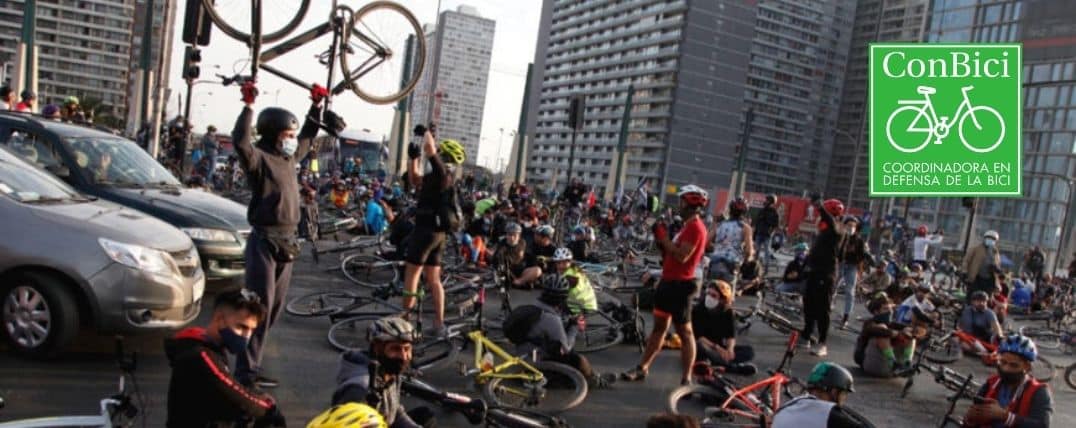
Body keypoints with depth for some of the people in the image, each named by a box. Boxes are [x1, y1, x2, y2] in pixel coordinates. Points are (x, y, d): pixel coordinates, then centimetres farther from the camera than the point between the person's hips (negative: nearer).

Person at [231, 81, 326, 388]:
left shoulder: (289, 157, 13)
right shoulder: (259, 158, -9)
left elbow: (308, 136, 30)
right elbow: (241, 141, -31)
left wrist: (316, 105, 28)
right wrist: (248, 105, -33)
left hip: (287, 241, 8)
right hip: (265, 240, -8)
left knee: (275, 306, 13)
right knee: (260, 306, -8)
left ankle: (250, 356, 25)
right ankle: (247, 369, -2)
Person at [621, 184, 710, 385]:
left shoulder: (695, 227, -16)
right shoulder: (688, 226, 17)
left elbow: (682, 256, -25)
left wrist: (663, 237, -17)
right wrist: (662, 241, 1)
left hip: (680, 285, -10)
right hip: (669, 281, 10)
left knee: (685, 332, -3)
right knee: (659, 326, 15)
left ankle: (686, 379, 3)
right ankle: (642, 368, 24)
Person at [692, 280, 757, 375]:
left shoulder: (728, 312, -2)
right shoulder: (698, 310, -13)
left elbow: (731, 336, -6)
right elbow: (698, 336, -20)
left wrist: (729, 349, -28)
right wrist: (717, 347, -33)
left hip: (720, 348, 4)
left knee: (749, 351, -14)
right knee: (700, 346, -38)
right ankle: (734, 367, -38)